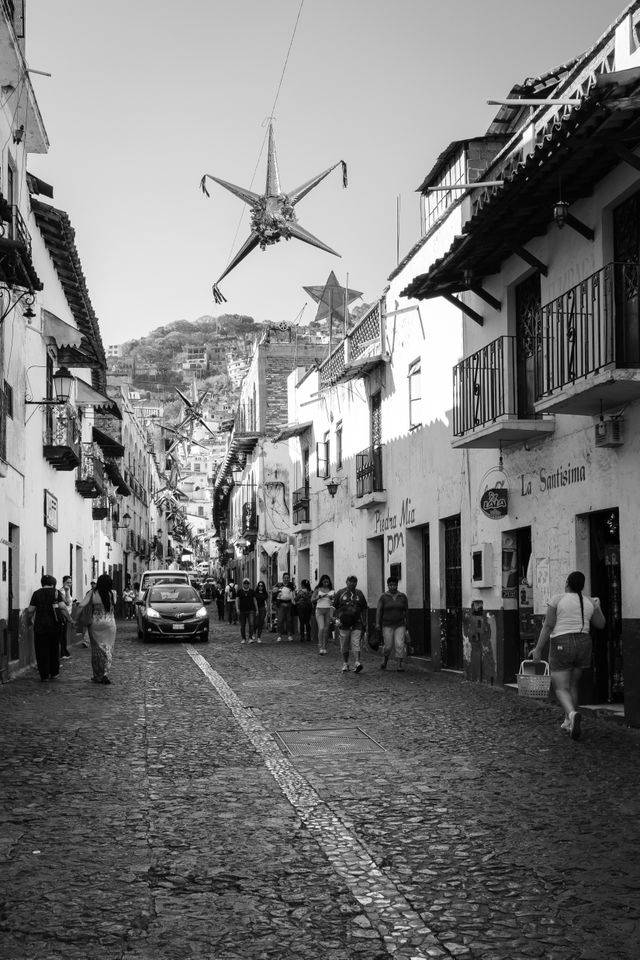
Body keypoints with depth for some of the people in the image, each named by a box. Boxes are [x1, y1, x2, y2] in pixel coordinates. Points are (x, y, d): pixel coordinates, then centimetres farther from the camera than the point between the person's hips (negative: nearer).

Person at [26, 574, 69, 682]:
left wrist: (29, 620, 13)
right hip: (54, 625, 1)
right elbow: (63, 607, -11)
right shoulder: (56, 592, -1)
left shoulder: (36, 593, -1)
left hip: (40, 626, -1)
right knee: (54, 649, 15)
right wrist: (66, 617, 2)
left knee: (42, 651, 5)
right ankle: (54, 673, 20)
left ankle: (44, 675, 4)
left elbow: (30, 610, -4)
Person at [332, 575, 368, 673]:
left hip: (356, 623, 0)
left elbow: (364, 609, 18)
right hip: (344, 624, 0)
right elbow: (333, 606, 5)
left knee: (355, 643, -12)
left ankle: (357, 663, -20)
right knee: (344, 646, 7)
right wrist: (333, 618, -7)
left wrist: (364, 621, 14)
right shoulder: (340, 593, 4)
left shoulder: (359, 593, 11)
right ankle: (345, 664, 19)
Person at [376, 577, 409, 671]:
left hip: (400, 625, 1)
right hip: (387, 625, -1)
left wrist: (407, 623, 10)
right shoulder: (383, 597, -3)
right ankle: (385, 659, 28)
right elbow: (379, 611, -6)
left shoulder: (403, 597, 2)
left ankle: (400, 666, -15)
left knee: (400, 645, -13)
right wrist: (377, 623, -16)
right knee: (388, 646, -1)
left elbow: (406, 610, 9)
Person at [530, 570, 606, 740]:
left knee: (561, 689, -3)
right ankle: (568, 722, 25)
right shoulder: (589, 602, 6)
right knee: (572, 685, 22)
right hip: (583, 644, 4)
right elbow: (600, 624, 18)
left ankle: (573, 713, -31)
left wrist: (538, 649, -5)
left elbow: (548, 626, -10)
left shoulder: (557, 600, -6)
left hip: (561, 645, -4)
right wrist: (598, 607, 34)